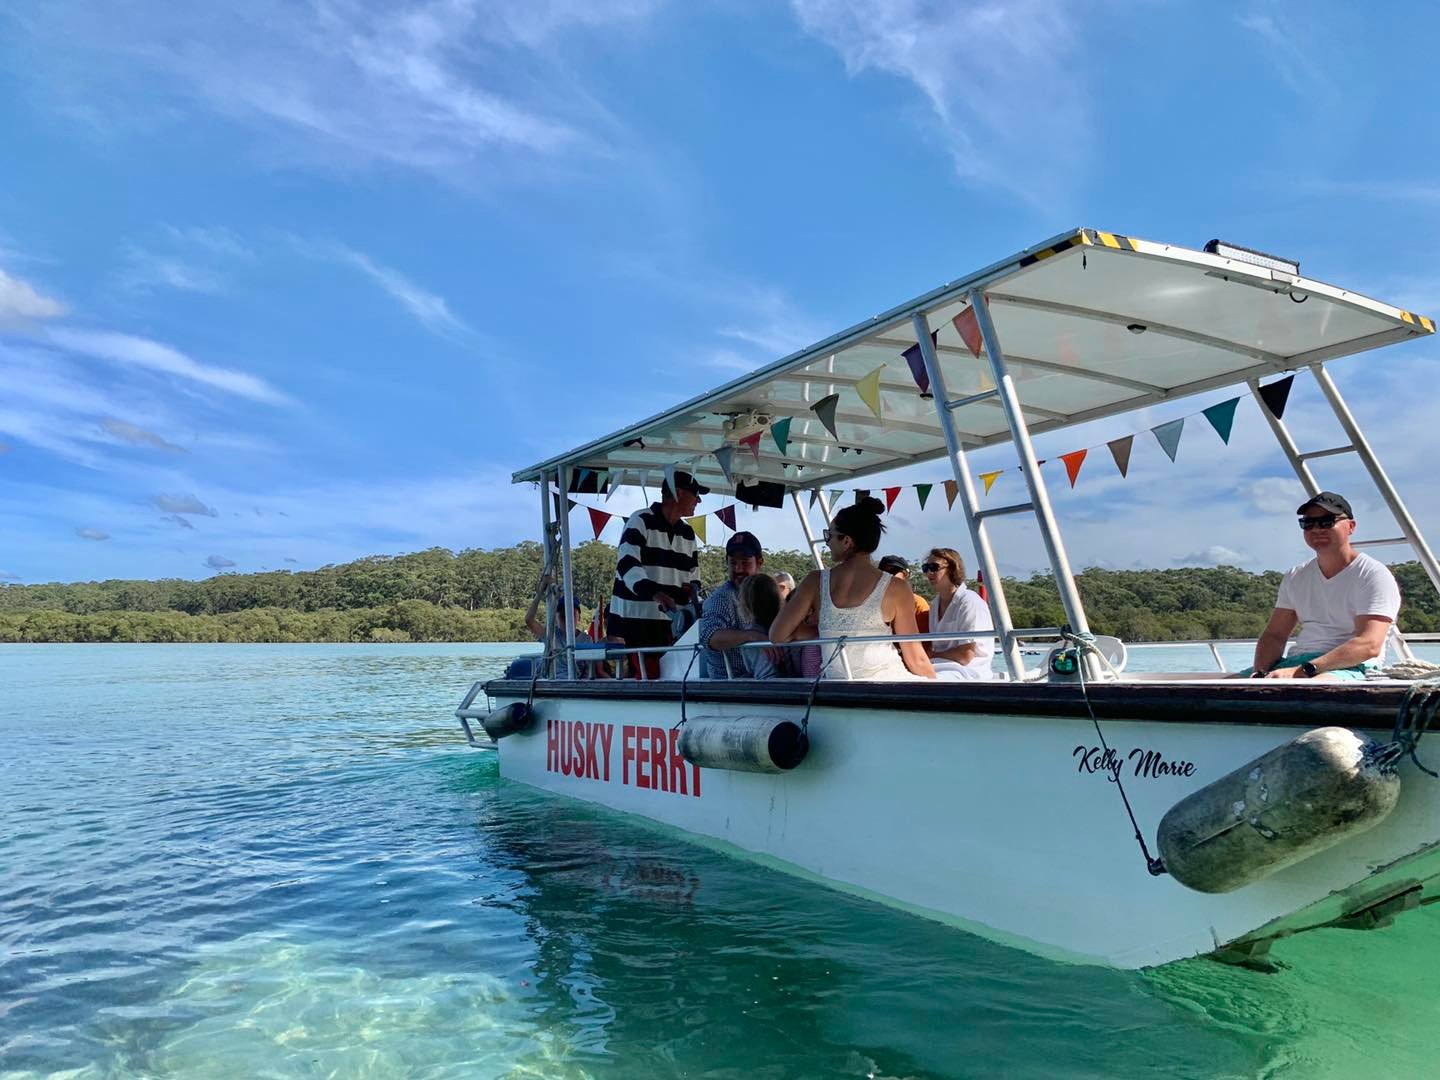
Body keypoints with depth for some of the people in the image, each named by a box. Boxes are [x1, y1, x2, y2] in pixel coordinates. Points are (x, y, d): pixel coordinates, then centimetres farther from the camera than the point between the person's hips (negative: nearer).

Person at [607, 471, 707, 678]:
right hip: (632, 618, -7)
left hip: (669, 621, 7)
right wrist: (654, 593, -34)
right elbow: (627, 565, -19)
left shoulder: (687, 533, 18)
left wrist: (692, 588, 1)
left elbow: (693, 570, 26)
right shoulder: (640, 521, -7)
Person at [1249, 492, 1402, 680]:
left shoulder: (1374, 575, -2)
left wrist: (1302, 671, -24)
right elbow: (1274, 635, 13)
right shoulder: (1295, 577, 17)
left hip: (1352, 667, -6)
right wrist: (1260, 674, -9)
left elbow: (1369, 645, -15)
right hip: (1294, 661, 6)